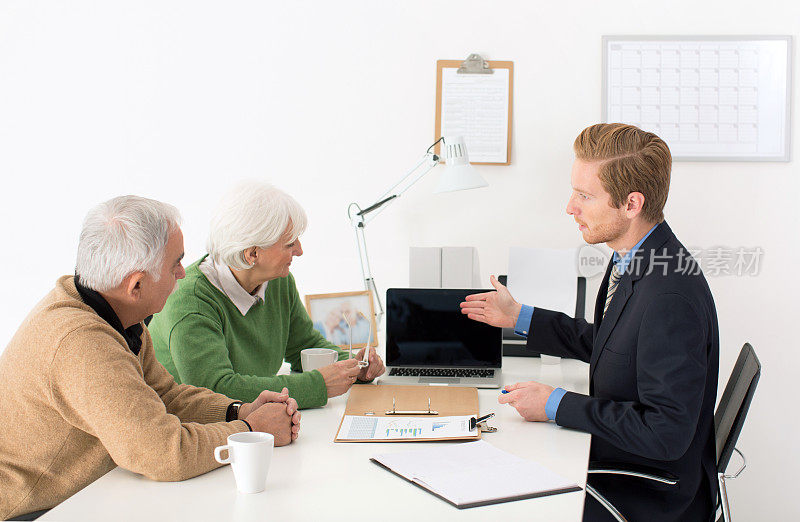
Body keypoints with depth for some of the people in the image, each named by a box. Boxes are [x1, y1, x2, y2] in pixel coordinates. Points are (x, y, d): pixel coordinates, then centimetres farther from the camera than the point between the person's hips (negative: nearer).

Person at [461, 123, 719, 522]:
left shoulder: (671, 297, -29)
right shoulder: (630, 260, 0)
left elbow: (666, 433, -28)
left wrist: (556, 405, -22)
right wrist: (519, 318, 16)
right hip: (613, 466, 8)